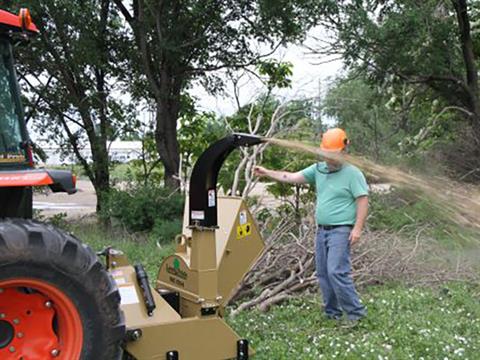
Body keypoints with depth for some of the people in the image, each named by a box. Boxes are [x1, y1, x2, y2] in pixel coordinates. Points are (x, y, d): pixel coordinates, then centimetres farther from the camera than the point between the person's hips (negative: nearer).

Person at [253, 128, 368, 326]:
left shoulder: (353, 173, -8)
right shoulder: (318, 169, 9)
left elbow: (363, 201, -11)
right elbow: (292, 177, 8)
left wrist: (358, 228, -18)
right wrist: (267, 172, 3)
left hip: (341, 230, -7)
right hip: (322, 230, 7)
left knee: (336, 272, -16)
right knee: (323, 274, 10)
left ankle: (355, 312, -4)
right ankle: (332, 313, 20)